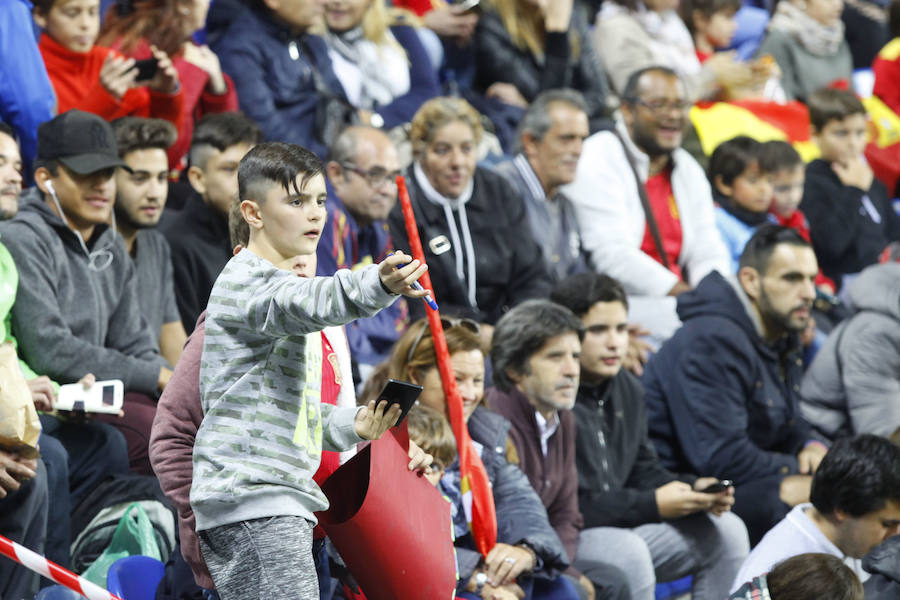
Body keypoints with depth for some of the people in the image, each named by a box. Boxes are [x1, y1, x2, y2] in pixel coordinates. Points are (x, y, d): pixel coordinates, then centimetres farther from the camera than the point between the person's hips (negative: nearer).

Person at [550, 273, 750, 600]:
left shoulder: (627, 389, 12)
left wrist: (693, 489, -3)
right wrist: (652, 505, -18)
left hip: (622, 527, 9)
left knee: (726, 533, 4)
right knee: (627, 552, -36)